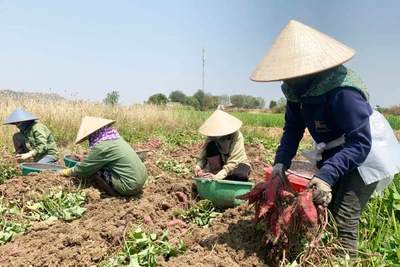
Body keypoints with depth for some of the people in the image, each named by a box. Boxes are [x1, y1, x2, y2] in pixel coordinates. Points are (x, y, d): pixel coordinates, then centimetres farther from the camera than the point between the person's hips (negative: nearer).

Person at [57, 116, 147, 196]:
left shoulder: (101, 146, -15)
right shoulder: (113, 136, 8)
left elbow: (83, 169, -1)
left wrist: (66, 172, 15)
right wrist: (86, 159, 33)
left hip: (130, 186, -8)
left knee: (93, 170, -4)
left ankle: (114, 193, 2)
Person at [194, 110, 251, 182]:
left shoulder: (236, 136, -28)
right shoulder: (211, 136, -17)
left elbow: (233, 162, -33)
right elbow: (203, 154, -18)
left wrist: (217, 176, -44)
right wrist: (198, 165, -41)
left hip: (238, 163, -2)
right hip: (221, 163, 2)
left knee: (240, 175, -38)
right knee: (211, 146, -26)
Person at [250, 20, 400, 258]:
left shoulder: (341, 91, -33)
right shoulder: (297, 89, -9)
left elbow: (359, 143, -33)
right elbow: (293, 129, -5)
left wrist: (327, 175, -42)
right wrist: (281, 161, -20)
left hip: (363, 156, -7)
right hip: (333, 156, 7)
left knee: (343, 221, -12)